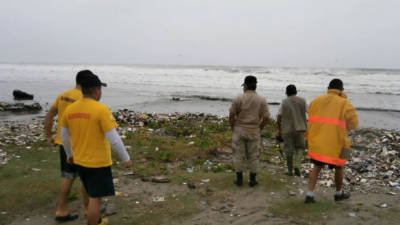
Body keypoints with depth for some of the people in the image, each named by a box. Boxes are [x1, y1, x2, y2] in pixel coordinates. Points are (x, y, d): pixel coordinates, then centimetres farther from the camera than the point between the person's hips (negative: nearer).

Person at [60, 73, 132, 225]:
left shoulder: (70, 109, -1)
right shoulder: (102, 110, -21)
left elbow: (64, 136, 10)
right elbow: (114, 139, -22)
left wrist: (69, 154, 26)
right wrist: (126, 159, -10)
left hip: (79, 161, 8)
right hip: (98, 162, -7)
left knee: (93, 194, 25)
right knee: (95, 198, 5)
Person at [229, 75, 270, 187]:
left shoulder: (238, 99, -7)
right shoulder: (262, 100, -2)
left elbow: (231, 116, -7)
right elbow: (266, 117, -4)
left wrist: (233, 129, 4)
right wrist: (259, 129, 7)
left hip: (239, 131, -1)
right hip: (254, 132, 1)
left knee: (238, 155, 9)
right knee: (253, 157, 11)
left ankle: (239, 179, 15)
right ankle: (252, 180, 17)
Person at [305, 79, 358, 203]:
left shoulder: (316, 101, 4)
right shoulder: (345, 104, -9)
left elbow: (312, 120, 6)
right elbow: (353, 124, -7)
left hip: (316, 142, 4)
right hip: (335, 143, -3)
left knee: (317, 167, 18)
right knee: (339, 167, 20)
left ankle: (310, 194, 8)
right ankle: (339, 193, 37)